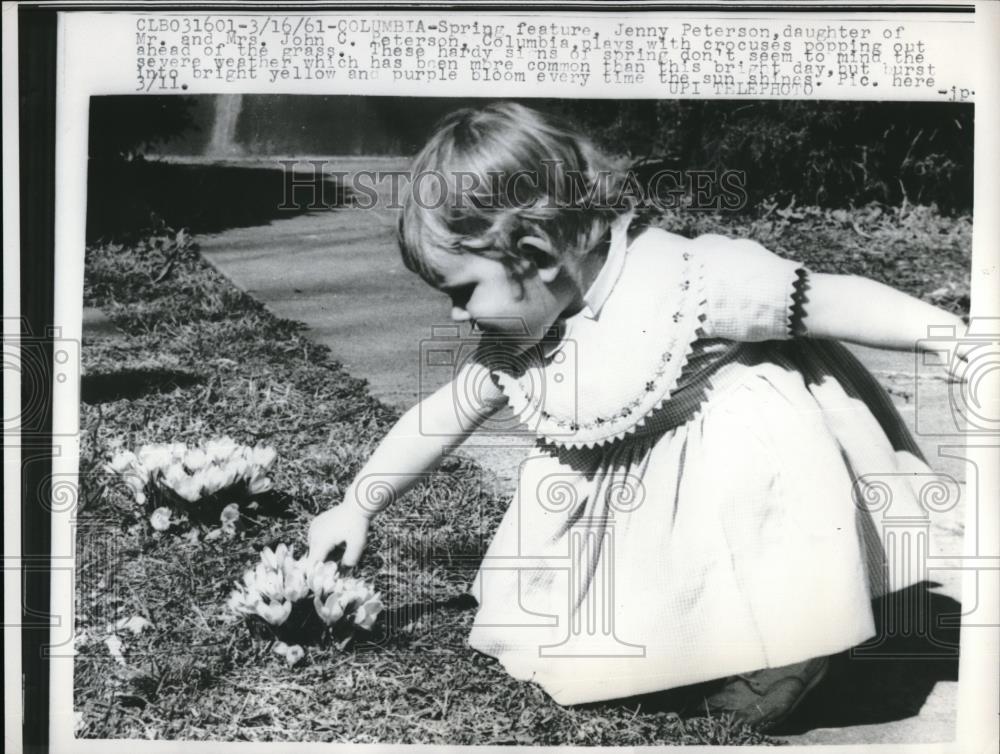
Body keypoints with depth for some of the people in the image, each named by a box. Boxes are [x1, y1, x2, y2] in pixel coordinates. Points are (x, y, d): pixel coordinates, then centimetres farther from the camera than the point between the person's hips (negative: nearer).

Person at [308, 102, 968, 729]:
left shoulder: (689, 281, -34)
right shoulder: (518, 336, -12)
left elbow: (834, 301, -29)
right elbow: (445, 414, 1)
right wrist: (358, 505, 6)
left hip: (750, 441, -5)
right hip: (624, 472, 6)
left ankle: (784, 649, 5)